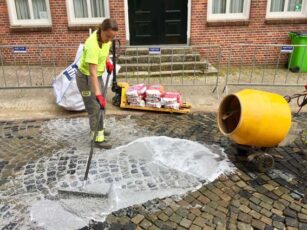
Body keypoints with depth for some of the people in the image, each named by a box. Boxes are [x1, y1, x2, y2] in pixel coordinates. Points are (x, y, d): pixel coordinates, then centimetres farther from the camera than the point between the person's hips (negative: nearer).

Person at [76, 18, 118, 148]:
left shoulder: (106, 37, -11)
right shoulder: (92, 45, -36)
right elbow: (92, 72, -39)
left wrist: (107, 61, 4)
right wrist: (98, 94, -42)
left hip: (98, 75, 9)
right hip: (86, 77, -9)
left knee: (101, 104, 20)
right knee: (94, 107, -4)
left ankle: (99, 129, 39)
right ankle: (98, 138, 8)